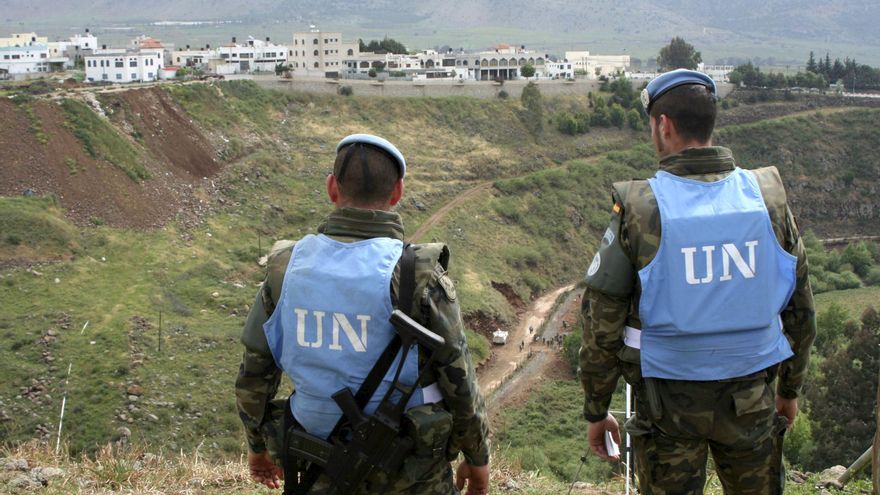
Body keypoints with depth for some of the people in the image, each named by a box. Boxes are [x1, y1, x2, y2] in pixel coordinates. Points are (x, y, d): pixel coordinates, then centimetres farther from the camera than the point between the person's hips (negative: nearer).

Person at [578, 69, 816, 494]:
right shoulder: (769, 197, -5)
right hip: (750, 396, 2)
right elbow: (799, 308, 4)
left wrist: (596, 411, 2)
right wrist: (790, 388, 18)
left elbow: (602, 323, -10)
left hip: (668, 400, -2)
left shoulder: (637, 209, -14)